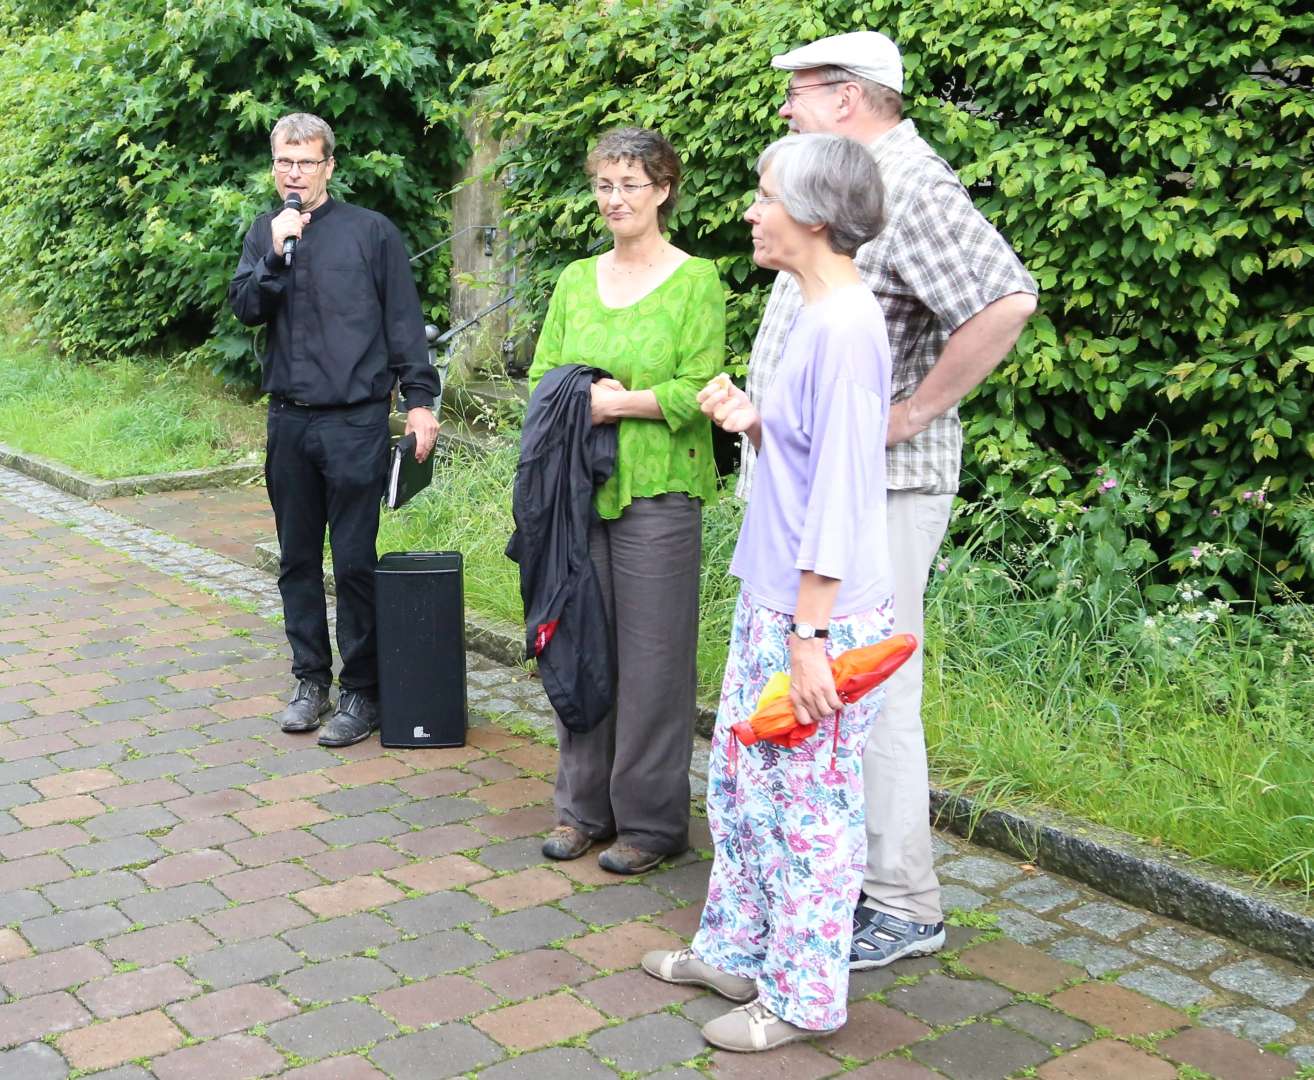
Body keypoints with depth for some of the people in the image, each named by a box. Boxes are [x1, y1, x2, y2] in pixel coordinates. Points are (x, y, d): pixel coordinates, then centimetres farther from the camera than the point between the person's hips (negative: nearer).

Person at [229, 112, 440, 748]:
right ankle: (310, 679, 24)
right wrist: (277, 254, -13)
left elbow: (404, 322, -1)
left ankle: (360, 690, 9)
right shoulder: (264, 233, 11)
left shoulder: (370, 231, 0)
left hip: (355, 421, -4)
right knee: (297, 559, 11)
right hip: (288, 420, 4)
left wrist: (419, 399, -6)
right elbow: (244, 308, 0)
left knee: (354, 562, -2)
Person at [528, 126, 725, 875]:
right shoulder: (575, 281, 13)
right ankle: (585, 805, 23)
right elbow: (542, 379, 11)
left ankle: (652, 821, 13)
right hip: (579, 488, 5)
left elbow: (699, 391, -9)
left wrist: (616, 402, -14)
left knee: (652, 657, 0)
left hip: (658, 492, -5)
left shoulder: (697, 280, -2)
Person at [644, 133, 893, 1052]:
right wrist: (752, 423, 1)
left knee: (809, 803, 4)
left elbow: (839, 493, -21)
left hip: (823, 617, -10)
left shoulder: (846, 326, -19)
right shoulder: (814, 316, 10)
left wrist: (810, 634, -20)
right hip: (772, 600, 10)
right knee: (741, 780, 19)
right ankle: (737, 950, 35)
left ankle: (802, 997, 20)